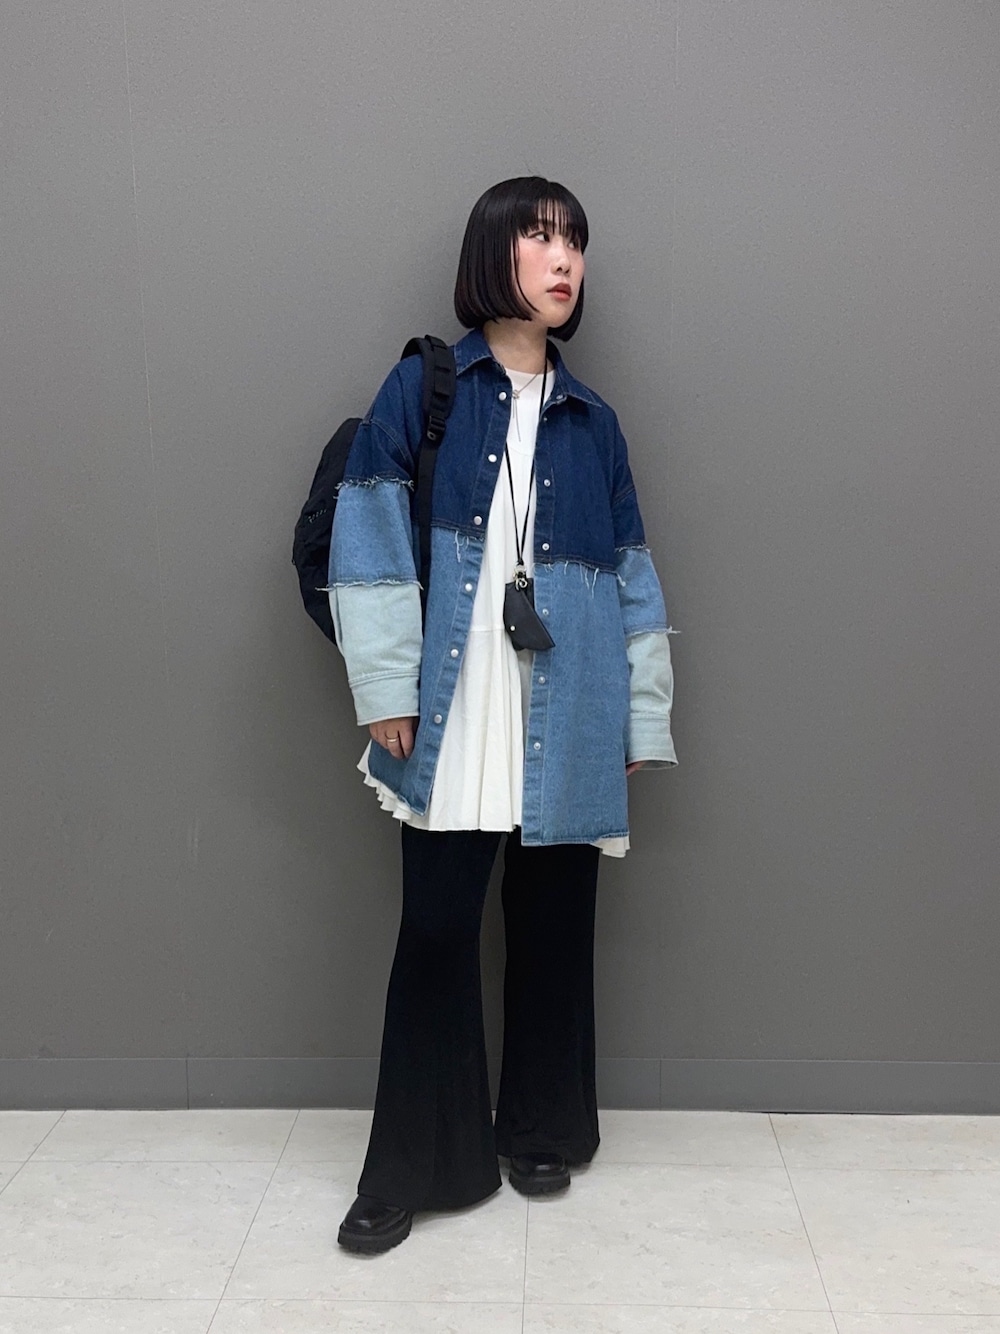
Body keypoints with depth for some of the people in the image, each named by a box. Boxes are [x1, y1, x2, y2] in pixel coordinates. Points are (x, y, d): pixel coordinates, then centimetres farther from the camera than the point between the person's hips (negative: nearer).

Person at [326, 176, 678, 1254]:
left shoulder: (591, 421, 11)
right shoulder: (419, 390, 2)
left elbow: (630, 578, 11)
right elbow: (368, 546, -4)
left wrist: (645, 718, 8)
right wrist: (386, 691, -10)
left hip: (566, 729, 3)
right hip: (454, 725, -2)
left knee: (553, 929, 11)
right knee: (435, 931, 1)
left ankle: (541, 1133, 31)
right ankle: (413, 1165, 18)